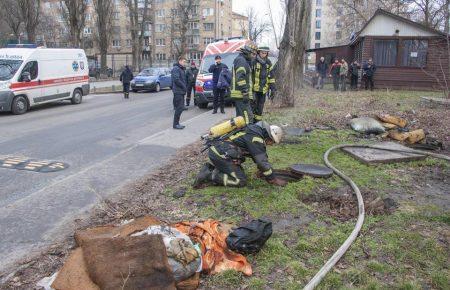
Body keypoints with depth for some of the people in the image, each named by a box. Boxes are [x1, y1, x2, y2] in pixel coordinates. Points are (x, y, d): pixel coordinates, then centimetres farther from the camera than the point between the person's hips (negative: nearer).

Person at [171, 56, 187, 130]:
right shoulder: (176, 69, -12)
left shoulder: (182, 69, 20)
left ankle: (177, 123, 17)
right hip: (178, 91, -10)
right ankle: (175, 124, -5)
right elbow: (176, 80, -22)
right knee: (179, 108, -10)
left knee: (180, 107, 11)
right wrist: (184, 87, -16)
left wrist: (185, 87, 9)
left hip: (181, 91, 10)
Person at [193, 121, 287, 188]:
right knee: (241, 181, -8)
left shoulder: (254, 130, 16)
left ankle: (209, 168, 13)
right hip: (220, 154, -10)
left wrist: (265, 170, 30)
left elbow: (259, 156, 28)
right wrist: (274, 180, -3)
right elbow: (262, 161, -13)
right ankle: (210, 176, -11)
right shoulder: (256, 138, -14)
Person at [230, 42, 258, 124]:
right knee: (248, 117, -15)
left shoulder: (244, 61, 25)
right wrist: (245, 92, -23)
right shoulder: (241, 60, -9)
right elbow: (240, 78, -21)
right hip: (241, 94, -11)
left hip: (238, 95, 11)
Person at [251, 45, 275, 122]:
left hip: (263, 89, 5)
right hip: (254, 89, -5)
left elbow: (271, 76, 14)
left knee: (260, 107, 11)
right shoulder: (253, 61, -9)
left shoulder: (268, 63, 8)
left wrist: (272, 87, 8)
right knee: (253, 105, -8)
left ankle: (257, 122, 21)